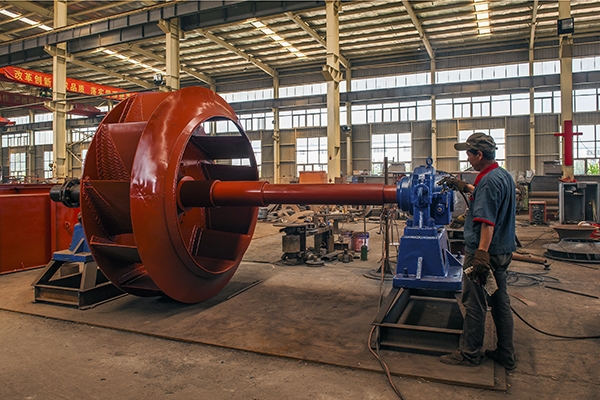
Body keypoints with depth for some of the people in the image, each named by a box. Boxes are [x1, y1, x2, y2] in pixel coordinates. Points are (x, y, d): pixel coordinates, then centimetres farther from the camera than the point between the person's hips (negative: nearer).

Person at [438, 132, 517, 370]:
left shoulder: (489, 181, -20)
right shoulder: (504, 176, 11)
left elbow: (487, 222, -27)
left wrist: (481, 254, -30)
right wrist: (464, 187, 34)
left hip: (484, 251, -10)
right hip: (502, 250, 10)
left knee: (475, 304, 2)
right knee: (500, 302, 17)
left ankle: (469, 354, 14)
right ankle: (506, 355, 27)